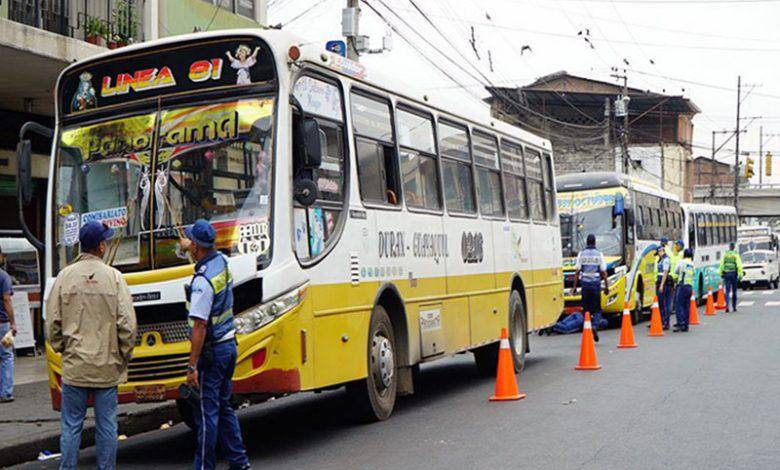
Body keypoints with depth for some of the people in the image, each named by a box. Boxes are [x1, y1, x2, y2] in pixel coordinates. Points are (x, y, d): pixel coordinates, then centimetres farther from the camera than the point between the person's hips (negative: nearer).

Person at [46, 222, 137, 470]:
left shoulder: (65, 276, -3)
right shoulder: (113, 277, -7)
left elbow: (52, 323, 1)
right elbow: (127, 324, -8)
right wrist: (124, 356, 5)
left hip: (74, 366, 1)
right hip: (107, 367, -1)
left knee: (71, 425, 9)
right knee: (106, 426, 9)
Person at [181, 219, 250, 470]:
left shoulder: (202, 281, -21)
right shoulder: (223, 261, 4)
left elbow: (199, 326, -23)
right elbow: (208, 254, 32)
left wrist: (192, 366, -19)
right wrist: (187, 246, 50)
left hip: (211, 351, -9)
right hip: (229, 345, 9)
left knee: (207, 412, -1)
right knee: (224, 407, 17)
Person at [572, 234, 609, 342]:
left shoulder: (581, 254, 2)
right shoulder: (599, 254, 0)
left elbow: (577, 272, -1)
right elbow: (603, 272, -1)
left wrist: (575, 286, 4)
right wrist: (606, 286, 7)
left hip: (585, 284, 1)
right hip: (596, 284, -1)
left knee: (586, 309, 9)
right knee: (597, 309, 8)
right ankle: (595, 326, -16)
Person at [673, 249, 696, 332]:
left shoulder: (681, 262, -2)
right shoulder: (692, 264, 15)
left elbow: (676, 271, 8)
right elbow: (693, 274, 15)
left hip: (682, 285, -6)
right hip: (690, 286, 6)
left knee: (678, 306, -6)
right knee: (686, 307, 9)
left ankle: (680, 324, -15)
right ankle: (685, 325, 9)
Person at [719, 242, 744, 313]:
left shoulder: (725, 254, 2)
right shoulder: (736, 254, -4)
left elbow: (721, 264, 1)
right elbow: (739, 265, -11)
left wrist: (721, 273, 7)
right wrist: (740, 274, -11)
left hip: (726, 274, 1)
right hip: (734, 273, -1)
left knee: (727, 291, 0)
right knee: (734, 291, 13)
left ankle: (727, 306, -19)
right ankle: (734, 307, 19)